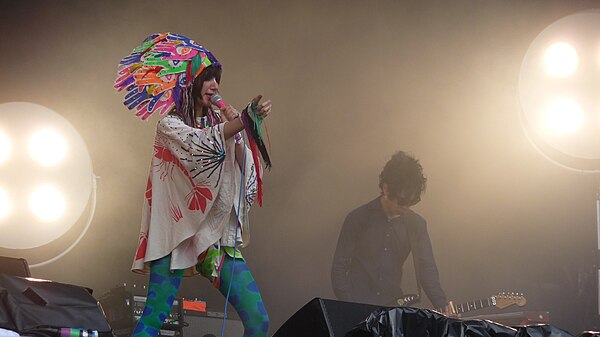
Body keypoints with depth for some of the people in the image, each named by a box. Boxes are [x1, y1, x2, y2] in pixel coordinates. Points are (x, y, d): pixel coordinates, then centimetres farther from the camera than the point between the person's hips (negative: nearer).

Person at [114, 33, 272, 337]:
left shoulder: (217, 123, 15)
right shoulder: (170, 125, 0)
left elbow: (245, 173, 6)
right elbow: (202, 145, -23)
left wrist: (238, 129, -5)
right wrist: (244, 119, -33)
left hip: (219, 238, 5)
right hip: (177, 233, -5)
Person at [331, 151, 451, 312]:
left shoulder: (416, 224, 2)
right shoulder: (357, 219, -6)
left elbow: (426, 268, -1)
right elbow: (339, 267, -3)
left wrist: (442, 305, -16)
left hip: (393, 306, 3)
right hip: (357, 307, -3)